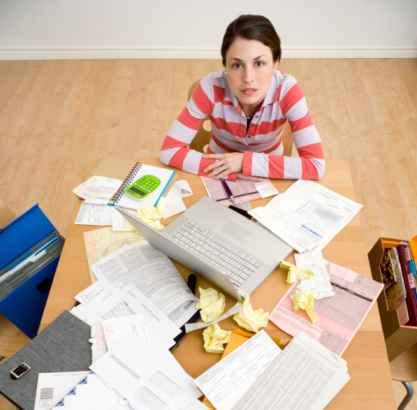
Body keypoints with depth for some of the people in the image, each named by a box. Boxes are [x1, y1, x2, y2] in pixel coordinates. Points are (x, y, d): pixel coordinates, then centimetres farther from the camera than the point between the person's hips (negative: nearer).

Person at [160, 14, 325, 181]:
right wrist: (231, 171, -29)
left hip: (269, 177, 1)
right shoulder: (212, 88, -24)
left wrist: (247, 162, -30)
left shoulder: (287, 90, -24)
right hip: (220, 177, 0)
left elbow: (316, 165, -26)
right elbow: (169, 150, -23)